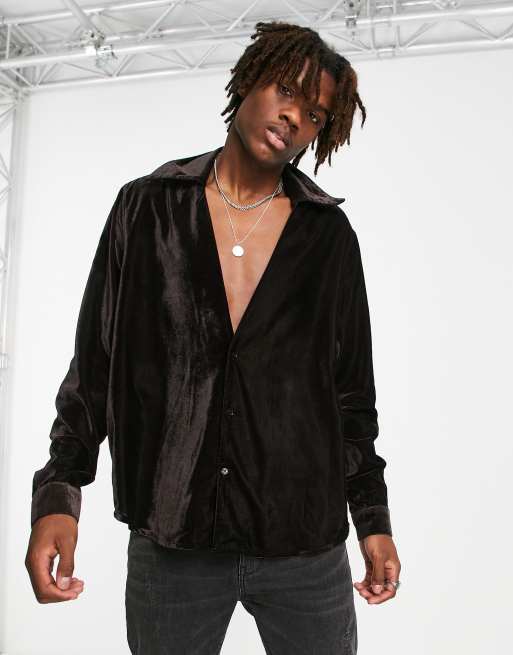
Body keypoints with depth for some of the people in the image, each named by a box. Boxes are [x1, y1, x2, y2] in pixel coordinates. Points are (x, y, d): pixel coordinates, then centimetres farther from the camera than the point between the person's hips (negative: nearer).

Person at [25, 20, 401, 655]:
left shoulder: (330, 235, 3)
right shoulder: (146, 208, 2)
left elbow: (352, 386, 7)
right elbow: (94, 360, 2)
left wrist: (373, 519, 7)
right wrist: (58, 495, -5)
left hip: (306, 548, 1)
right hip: (168, 545, 0)